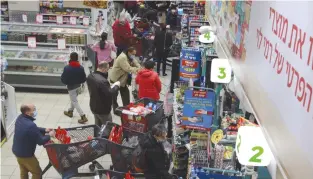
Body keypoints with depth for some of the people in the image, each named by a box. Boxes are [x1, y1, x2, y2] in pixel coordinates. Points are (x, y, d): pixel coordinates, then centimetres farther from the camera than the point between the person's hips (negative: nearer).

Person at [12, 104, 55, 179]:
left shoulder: (20, 118, -8)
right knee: (37, 172, 13)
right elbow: (41, 141, -24)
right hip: (25, 154, -9)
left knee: (24, 171, 28)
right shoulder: (30, 125, -36)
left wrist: (45, 130, 0)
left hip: (17, 150, 9)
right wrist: (49, 135, -8)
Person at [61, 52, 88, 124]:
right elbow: (84, 79, -6)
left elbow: (63, 79, -18)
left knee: (74, 102, 3)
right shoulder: (81, 68, -13)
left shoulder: (67, 68, -24)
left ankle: (83, 117, -3)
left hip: (71, 87, -5)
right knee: (74, 99, 26)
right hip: (78, 86, 5)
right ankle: (70, 111, 45)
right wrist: (78, 82, 11)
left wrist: (66, 83, 4)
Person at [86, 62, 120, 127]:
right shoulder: (103, 81, -32)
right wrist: (116, 86, -12)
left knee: (98, 126, 22)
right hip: (103, 109, -9)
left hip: (94, 107, 9)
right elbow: (110, 94, -27)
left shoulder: (90, 76, -2)